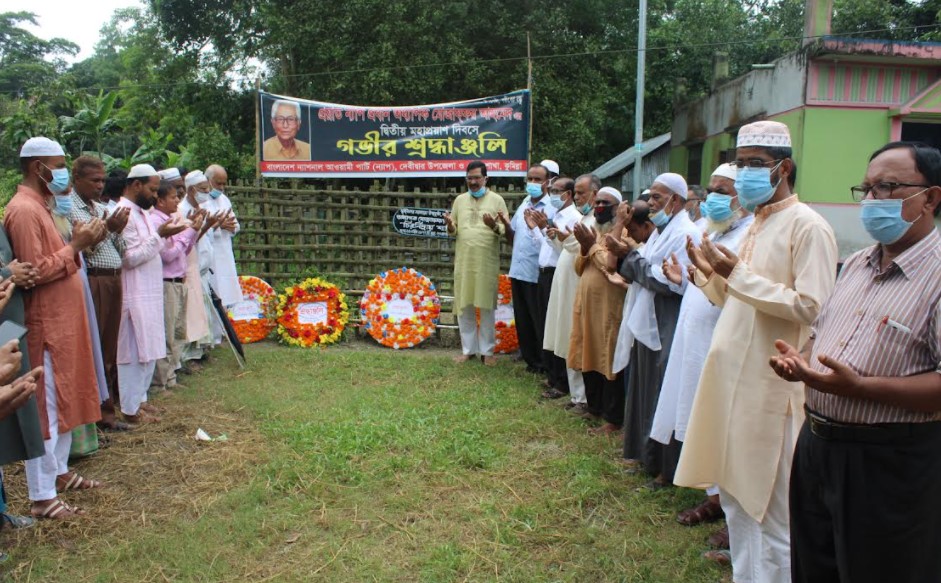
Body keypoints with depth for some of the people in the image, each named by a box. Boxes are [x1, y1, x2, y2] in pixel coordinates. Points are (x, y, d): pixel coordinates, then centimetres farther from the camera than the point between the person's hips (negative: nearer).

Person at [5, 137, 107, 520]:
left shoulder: (40, 205, 15)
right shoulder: (23, 209, -16)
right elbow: (35, 272, -22)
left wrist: (78, 243, 4)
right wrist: (75, 246, -17)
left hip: (61, 322, 10)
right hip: (45, 326, -10)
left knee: (64, 402, 18)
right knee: (46, 409, -3)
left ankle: (58, 472, 32)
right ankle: (41, 496, 6)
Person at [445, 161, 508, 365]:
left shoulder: (497, 200, 2)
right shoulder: (460, 200, 11)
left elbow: (506, 231, -2)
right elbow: (454, 231, 13)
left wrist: (494, 226, -22)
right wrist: (450, 226, -9)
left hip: (487, 263, -3)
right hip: (463, 262, 3)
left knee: (486, 307, 4)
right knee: (464, 307, 7)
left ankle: (487, 350, 15)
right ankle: (468, 349, 19)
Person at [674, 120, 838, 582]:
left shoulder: (807, 226, -10)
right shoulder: (755, 225, 15)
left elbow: (810, 306, -18)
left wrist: (737, 274, -19)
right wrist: (712, 274, 2)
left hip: (771, 384, -8)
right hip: (734, 377, 8)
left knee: (771, 507, 3)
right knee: (736, 494, 17)